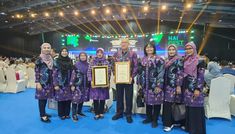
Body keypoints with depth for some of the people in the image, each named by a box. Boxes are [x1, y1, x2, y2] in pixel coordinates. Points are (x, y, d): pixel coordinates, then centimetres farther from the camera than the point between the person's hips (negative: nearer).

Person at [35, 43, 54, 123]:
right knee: (41, 98, 0)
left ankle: (44, 113, 27)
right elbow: (36, 72, -12)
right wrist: (37, 83, -17)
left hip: (49, 81, 6)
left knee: (46, 97, 14)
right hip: (42, 81, -6)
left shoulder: (51, 59, 9)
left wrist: (53, 81, 15)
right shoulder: (39, 59, -9)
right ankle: (42, 116, 9)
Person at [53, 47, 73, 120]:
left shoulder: (70, 61, 9)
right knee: (61, 99, 3)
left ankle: (67, 113, 21)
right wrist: (55, 84, -11)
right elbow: (54, 74, -6)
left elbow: (72, 73, 9)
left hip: (68, 84, 3)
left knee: (68, 99, 6)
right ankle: (61, 114, 19)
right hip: (60, 84, -3)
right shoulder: (56, 61, -2)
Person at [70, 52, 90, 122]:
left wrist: (90, 84, 9)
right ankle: (74, 114, 3)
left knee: (82, 98, 11)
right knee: (76, 99, -6)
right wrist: (72, 85, -11)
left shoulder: (88, 65, 7)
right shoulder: (76, 65, -4)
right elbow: (73, 75, -7)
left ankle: (79, 111, 27)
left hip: (86, 85, 4)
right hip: (77, 84, -4)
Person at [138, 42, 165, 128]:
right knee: (148, 101, 13)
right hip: (146, 85, 5)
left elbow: (161, 73, -12)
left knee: (156, 102, 4)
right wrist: (140, 83, 9)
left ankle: (155, 120, 20)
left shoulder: (158, 59, -7)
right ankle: (149, 117, 30)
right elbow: (141, 72, 13)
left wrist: (159, 85, -17)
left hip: (155, 85, -5)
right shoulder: (143, 60, 10)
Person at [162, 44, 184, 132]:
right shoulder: (167, 60, 14)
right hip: (167, 85, 6)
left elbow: (180, 74, -11)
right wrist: (163, 85, 14)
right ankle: (170, 122, 18)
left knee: (169, 104, -6)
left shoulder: (178, 60, -5)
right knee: (167, 104, 6)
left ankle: (169, 123, 5)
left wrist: (178, 86, -17)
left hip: (174, 85, -6)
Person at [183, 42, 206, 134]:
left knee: (196, 108, -3)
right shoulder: (185, 61, 11)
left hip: (195, 88, -6)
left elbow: (201, 76, -11)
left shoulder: (199, 61, -6)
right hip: (187, 88, 6)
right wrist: (184, 88, 13)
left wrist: (198, 89, -17)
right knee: (189, 108, 11)